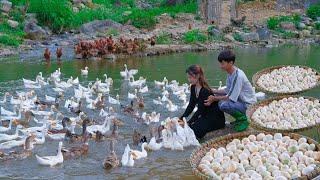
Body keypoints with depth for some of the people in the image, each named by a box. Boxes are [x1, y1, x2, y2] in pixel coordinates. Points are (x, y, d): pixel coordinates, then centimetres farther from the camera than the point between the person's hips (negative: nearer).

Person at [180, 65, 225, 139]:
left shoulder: (205, 91, -25)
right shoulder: (193, 88, 0)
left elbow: (200, 110, -23)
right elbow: (191, 105, 5)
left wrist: (188, 123, -24)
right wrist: (182, 118, -5)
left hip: (216, 117, -9)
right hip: (205, 116, 9)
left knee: (195, 130, -29)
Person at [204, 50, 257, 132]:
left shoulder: (238, 76, -26)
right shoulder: (230, 73, 3)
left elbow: (231, 97, -25)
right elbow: (229, 91, 11)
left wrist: (214, 99, -19)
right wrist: (214, 91, 1)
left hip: (248, 104, -10)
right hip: (240, 100, 10)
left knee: (223, 105, -28)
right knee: (218, 96, 7)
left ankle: (243, 119, -5)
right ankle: (239, 117, 13)